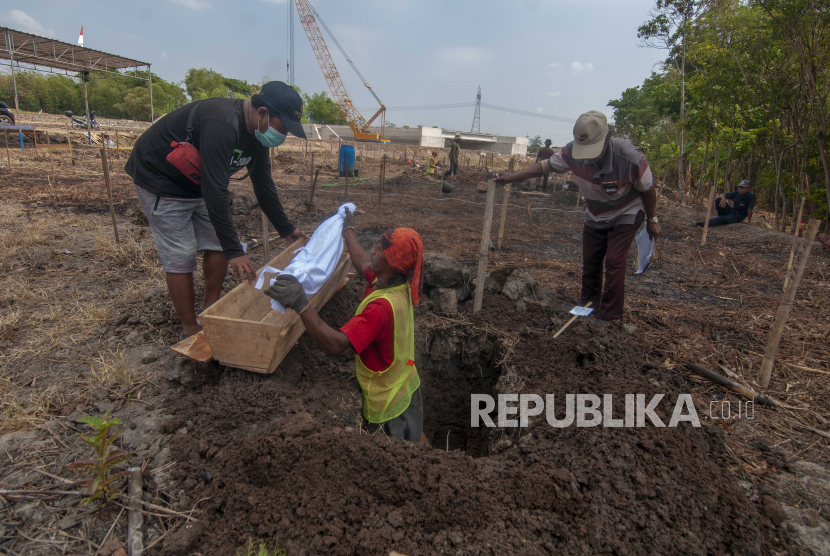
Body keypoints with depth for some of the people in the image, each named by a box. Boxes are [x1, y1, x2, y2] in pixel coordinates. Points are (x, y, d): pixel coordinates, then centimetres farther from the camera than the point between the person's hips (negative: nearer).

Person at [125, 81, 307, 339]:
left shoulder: (256, 133, -5)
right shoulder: (222, 125, -35)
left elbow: (263, 184, 6)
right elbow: (215, 191, -38)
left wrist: (285, 228, 9)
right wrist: (235, 251, -36)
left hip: (196, 181, 9)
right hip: (160, 180, -9)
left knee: (218, 244, 5)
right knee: (180, 257, -8)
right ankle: (191, 332, 5)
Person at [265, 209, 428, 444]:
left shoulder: (382, 306, -38)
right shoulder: (401, 285, -11)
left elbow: (335, 344, -44)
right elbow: (363, 264, 9)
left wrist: (301, 305, -52)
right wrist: (348, 230, 21)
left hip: (387, 400, -9)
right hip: (407, 385, 9)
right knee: (415, 437, 31)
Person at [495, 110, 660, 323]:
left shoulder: (630, 158, -33)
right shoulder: (572, 152, -25)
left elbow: (647, 190, -16)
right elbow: (546, 166, -8)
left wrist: (653, 220, -4)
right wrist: (513, 176, -11)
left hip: (626, 214, -4)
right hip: (595, 216, 4)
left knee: (614, 262, -12)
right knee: (590, 260, 7)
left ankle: (610, 318, -2)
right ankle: (589, 304, 28)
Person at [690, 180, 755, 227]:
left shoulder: (751, 196, -19)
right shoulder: (736, 193, -3)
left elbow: (750, 209, -20)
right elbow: (722, 195, 0)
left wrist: (749, 221, -19)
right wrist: (723, 197, -25)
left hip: (737, 217, -6)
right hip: (730, 210, 6)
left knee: (721, 219, -35)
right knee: (718, 200, -15)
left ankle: (700, 224, -37)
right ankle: (720, 216, -1)